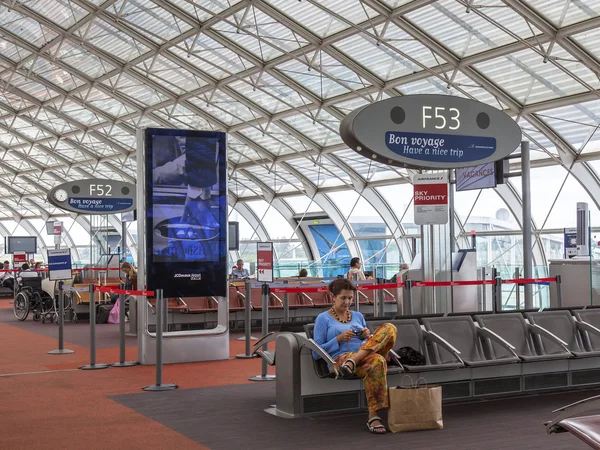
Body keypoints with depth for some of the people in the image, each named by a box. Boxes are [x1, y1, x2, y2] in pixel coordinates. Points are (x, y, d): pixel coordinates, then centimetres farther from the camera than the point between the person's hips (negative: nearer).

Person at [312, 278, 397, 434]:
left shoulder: (358, 316, 24)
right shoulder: (323, 319, 9)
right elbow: (316, 353, 3)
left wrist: (368, 337, 2)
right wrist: (339, 339, -9)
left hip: (367, 355, 5)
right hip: (340, 359, -5)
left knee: (389, 328, -22)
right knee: (377, 361, -39)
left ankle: (352, 362, -35)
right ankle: (373, 417, -40)